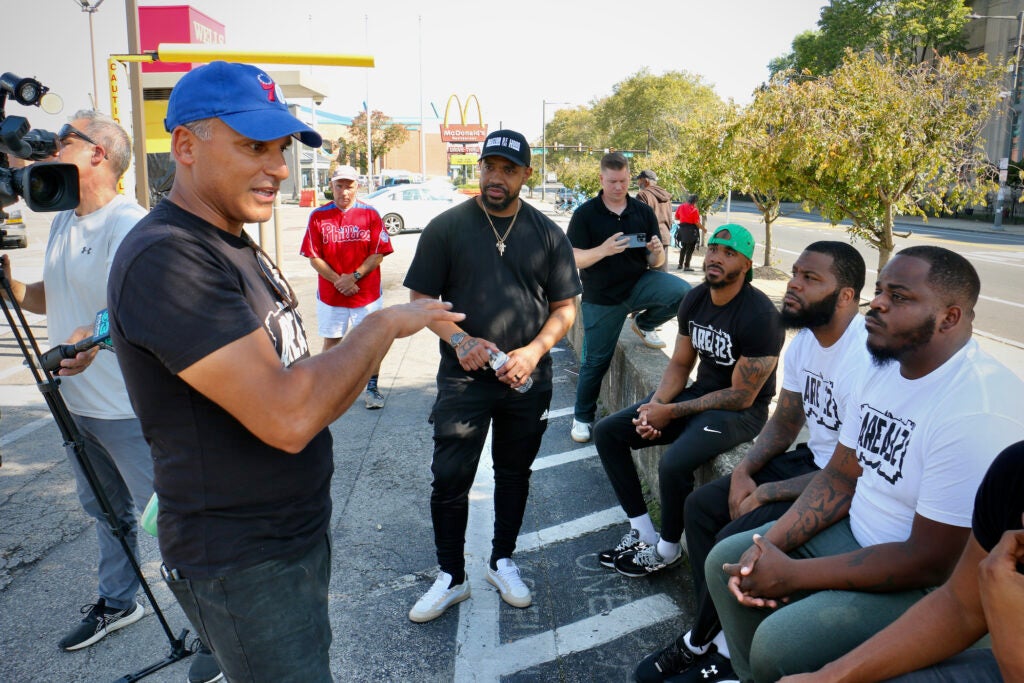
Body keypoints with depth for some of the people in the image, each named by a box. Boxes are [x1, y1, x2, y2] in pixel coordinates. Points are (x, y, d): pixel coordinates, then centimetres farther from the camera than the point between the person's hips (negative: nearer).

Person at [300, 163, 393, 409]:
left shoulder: (370, 214, -1)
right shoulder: (318, 216, 1)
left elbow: (378, 254, -5)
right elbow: (314, 258, -2)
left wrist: (354, 276, -16)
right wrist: (337, 279, -13)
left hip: (368, 293, -1)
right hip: (329, 294, 1)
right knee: (331, 342, 11)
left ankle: (372, 389, 18)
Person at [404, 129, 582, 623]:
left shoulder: (547, 233, 4)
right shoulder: (447, 226, -2)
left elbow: (566, 306, 4)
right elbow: (421, 297, -2)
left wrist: (533, 351, -12)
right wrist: (460, 341, -18)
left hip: (527, 380, 2)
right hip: (463, 378, -2)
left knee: (514, 475, 15)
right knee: (450, 479, 1)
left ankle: (502, 563, 34)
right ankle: (451, 577, 20)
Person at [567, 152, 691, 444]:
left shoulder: (643, 212, 2)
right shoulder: (585, 214, -5)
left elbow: (655, 262, 4)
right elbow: (574, 259, -11)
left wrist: (657, 252, -21)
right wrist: (604, 250, -29)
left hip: (639, 283, 2)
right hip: (601, 297, -2)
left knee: (681, 291, -26)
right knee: (595, 360, 3)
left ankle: (643, 324, 3)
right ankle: (582, 417, 24)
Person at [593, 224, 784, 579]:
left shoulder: (759, 315, -22)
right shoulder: (694, 300, 0)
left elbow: (741, 397, -20)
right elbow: (680, 364, 7)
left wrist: (671, 412, -19)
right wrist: (654, 407, -12)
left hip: (742, 411, -8)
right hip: (700, 391, 8)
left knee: (673, 464, -33)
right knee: (607, 432, -2)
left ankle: (667, 549, -3)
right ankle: (642, 533, 4)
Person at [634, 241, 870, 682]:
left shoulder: (865, 358, -28)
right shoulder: (804, 340, 1)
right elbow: (785, 421, 10)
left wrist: (766, 493, -19)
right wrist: (745, 470, -6)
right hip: (811, 460, 9)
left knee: (734, 542, -19)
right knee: (701, 507, 1)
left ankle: (699, 644, 11)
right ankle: (720, 645, 8)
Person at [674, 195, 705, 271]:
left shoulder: (680, 207, 1)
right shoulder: (694, 209, -15)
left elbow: (676, 218, 9)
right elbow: (697, 223, -17)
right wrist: (704, 229, -4)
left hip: (682, 229, 6)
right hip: (691, 230, -6)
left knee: (683, 248, 19)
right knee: (690, 249, 3)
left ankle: (680, 265, 22)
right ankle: (686, 266, 2)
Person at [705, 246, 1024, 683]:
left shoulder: (978, 411, -28)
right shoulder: (882, 367, 1)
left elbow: (932, 561, -26)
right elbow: (840, 477, 5)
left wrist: (793, 575, -20)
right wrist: (770, 545, -9)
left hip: (933, 583, -8)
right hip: (856, 532, 9)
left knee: (779, 644, -24)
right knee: (726, 561, 5)